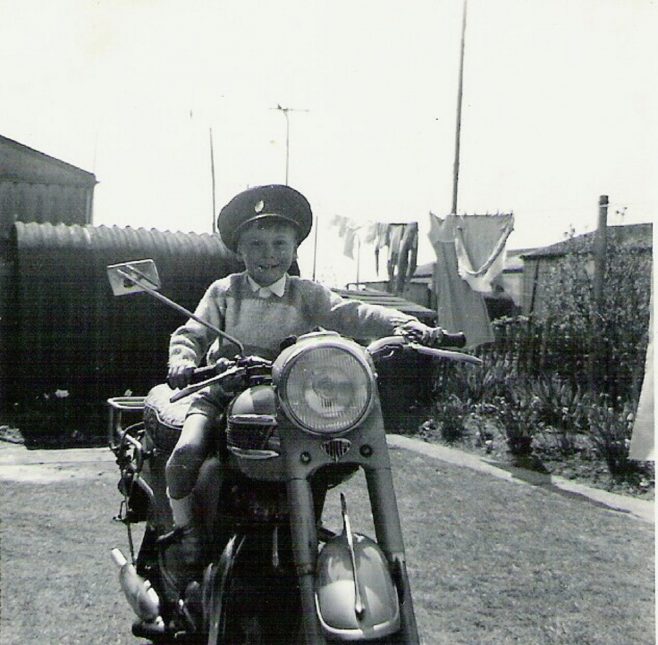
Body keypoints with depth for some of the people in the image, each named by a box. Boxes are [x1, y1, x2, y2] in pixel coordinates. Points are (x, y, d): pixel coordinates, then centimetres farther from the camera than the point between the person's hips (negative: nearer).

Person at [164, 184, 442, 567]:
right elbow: (190, 333, 4)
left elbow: (351, 314, -9)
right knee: (187, 453, -22)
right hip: (222, 393, 0)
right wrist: (182, 360, -20)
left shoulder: (307, 295, 6)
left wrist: (401, 323, -26)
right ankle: (185, 529, 2)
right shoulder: (225, 291, 8)